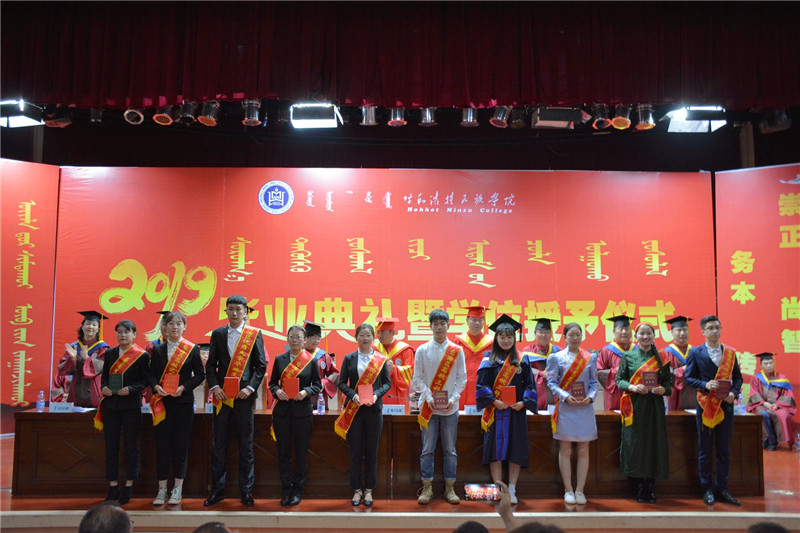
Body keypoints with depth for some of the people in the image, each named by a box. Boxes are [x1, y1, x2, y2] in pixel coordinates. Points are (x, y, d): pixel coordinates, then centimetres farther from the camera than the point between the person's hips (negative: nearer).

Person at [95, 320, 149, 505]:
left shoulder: (142, 355, -1)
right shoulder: (109, 353, 11)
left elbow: (144, 380, -3)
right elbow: (104, 376, 12)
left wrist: (130, 389, -19)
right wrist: (104, 387, -8)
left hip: (131, 405, -3)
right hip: (110, 404, 3)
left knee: (131, 446, 3)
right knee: (111, 446, 5)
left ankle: (128, 486, 14)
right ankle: (113, 486, 15)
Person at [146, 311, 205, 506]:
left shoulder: (192, 349, 2)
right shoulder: (158, 350, 9)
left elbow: (200, 374, 1)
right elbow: (151, 374, 7)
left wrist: (184, 387, -12)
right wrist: (156, 386, -12)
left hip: (183, 403, -2)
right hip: (162, 403, 2)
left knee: (181, 444, 2)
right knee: (162, 444, 2)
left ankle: (178, 488, 11)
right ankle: (162, 489, 12)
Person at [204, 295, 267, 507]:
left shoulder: (254, 334, 3)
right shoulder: (217, 334, 10)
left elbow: (261, 364, 2)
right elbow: (211, 364, 9)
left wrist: (251, 387, -10)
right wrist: (214, 386, -6)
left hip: (244, 395, -2)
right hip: (222, 395, 2)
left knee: (246, 446, 3)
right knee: (219, 445, 5)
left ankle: (246, 491, 12)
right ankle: (218, 490, 15)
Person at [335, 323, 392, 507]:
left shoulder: (381, 359, 6)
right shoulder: (349, 358, 6)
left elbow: (387, 382, 5)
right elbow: (341, 382, 3)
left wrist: (376, 394, -12)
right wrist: (352, 395, -14)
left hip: (373, 408, 0)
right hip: (354, 409, 0)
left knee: (372, 451, 4)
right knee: (355, 451, 4)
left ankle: (369, 490, 16)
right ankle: (356, 490, 15)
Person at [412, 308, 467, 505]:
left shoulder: (457, 351, 3)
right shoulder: (422, 350, 2)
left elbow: (462, 378, 4)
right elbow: (417, 378, 1)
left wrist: (453, 398, -9)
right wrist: (429, 398, -12)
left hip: (450, 407, 1)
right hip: (428, 407, 0)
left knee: (450, 449, 6)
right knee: (427, 449, 2)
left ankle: (449, 487, 16)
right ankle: (427, 487, 12)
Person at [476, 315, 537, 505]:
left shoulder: (522, 361, 8)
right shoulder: (489, 360, 3)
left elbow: (529, 385, 6)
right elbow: (482, 385, -2)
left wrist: (523, 402, -9)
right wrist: (494, 401, -15)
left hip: (516, 411, 2)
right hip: (495, 411, -1)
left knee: (515, 450, 2)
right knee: (495, 448, -2)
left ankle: (511, 490, 11)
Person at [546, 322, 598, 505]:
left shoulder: (590, 358, 9)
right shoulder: (556, 358, 3)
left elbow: (594, 382, 9)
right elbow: (552, 382, -1)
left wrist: (590, 397, -10)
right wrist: (565, 396, -16)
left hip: (585, 408, 2)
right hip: (565, 409, -2)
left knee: (583, 451, 4)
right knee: (565, 451, 2)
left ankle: (580, 490, 13)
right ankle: (568, 490, 11)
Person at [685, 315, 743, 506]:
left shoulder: (730, 352, 8)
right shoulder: (696, 352, 0)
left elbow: (738, 377, 10)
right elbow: (688, 377, -2)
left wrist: (734, 393, -8)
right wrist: (706, 385, -18)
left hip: (725, 405, 3)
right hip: (705, 406, -2)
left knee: (724, 450, 8)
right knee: (705, 450, 4)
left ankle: (722, 490, 17)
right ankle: (707, 490, 13)